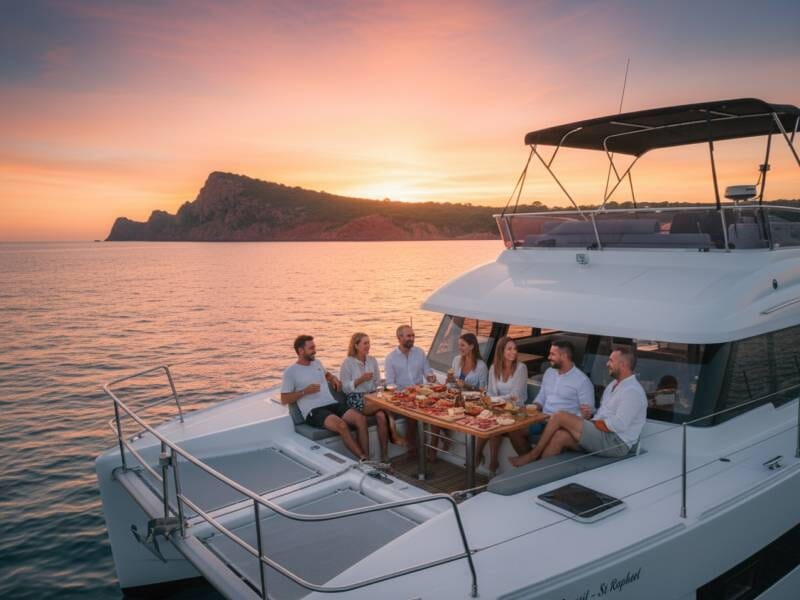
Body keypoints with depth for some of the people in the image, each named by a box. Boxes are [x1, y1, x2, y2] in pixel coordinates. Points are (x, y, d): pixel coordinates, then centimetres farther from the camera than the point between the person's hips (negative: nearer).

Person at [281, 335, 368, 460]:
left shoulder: (317, 363, 19)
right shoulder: (290, 372, 0)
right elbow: (284, 399, -4)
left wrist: (334, 379, 18)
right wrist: (305, 391, -15)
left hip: (332, 404, 7)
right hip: (313, 411, -7)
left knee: (361, 419, -19)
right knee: (341, 425, -34)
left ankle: (366, 458, -18)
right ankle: (363, 460, -26)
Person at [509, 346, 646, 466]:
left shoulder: (633, 391, -13)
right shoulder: (613, 385, 19)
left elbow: (617, 425, -20)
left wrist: (591, 423, -8)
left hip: (616, 442, -9)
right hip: (601, 435, 9)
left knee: (560, 417, -16)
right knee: (560, 436, -17)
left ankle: (532, 455, -4)